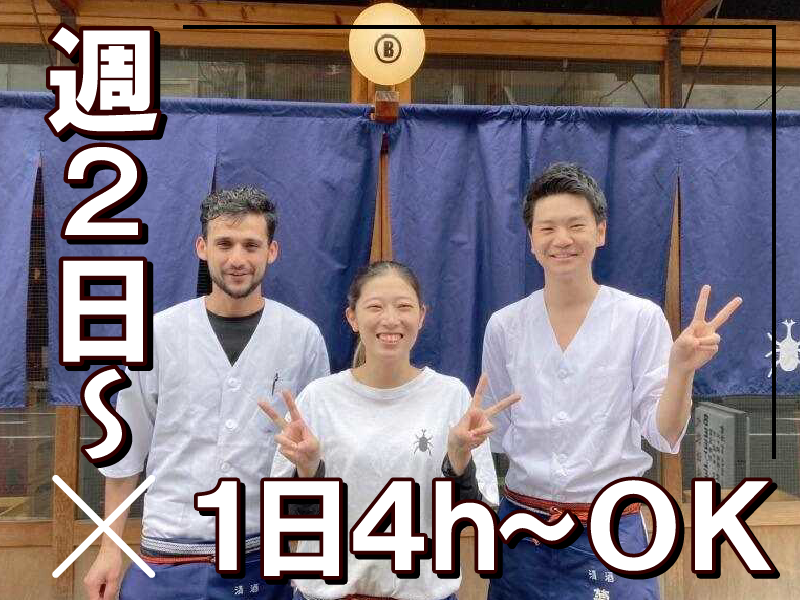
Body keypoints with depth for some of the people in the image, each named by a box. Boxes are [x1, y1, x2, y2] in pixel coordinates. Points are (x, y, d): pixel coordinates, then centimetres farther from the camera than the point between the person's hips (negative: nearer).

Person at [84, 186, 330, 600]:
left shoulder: (303, 337, -4)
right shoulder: (158, 333, -3)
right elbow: (127, 447, 4)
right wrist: (110, 548, 5)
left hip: (264, 555, 0)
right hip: (168, 556, 0)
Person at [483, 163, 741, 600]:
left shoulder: (641, 318, -8)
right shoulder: (504, 326, -3)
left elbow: (665, 437, -9)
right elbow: (496, 435, 7)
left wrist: (682, 369, -22)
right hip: (523, 531, 2)